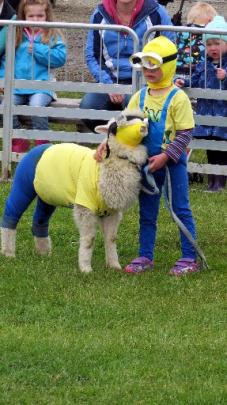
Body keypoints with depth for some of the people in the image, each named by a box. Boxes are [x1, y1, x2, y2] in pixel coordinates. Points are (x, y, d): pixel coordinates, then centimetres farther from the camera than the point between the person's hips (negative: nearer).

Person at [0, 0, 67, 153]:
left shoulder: (53, 36, 5)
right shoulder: (17, 36, 13)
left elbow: (61, 58, -8)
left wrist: (38, 50, -12)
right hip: (17, 86, 3)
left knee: (36, 105, -32)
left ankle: (43, 143, -16)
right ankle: (19, 140, -3)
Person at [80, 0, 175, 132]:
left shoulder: (155, 13, -4)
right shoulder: (100, 15, 4)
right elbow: (92, 56, 8)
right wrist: (108, 85, -7)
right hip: (112, 80, 3)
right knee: (87, 107, -25)